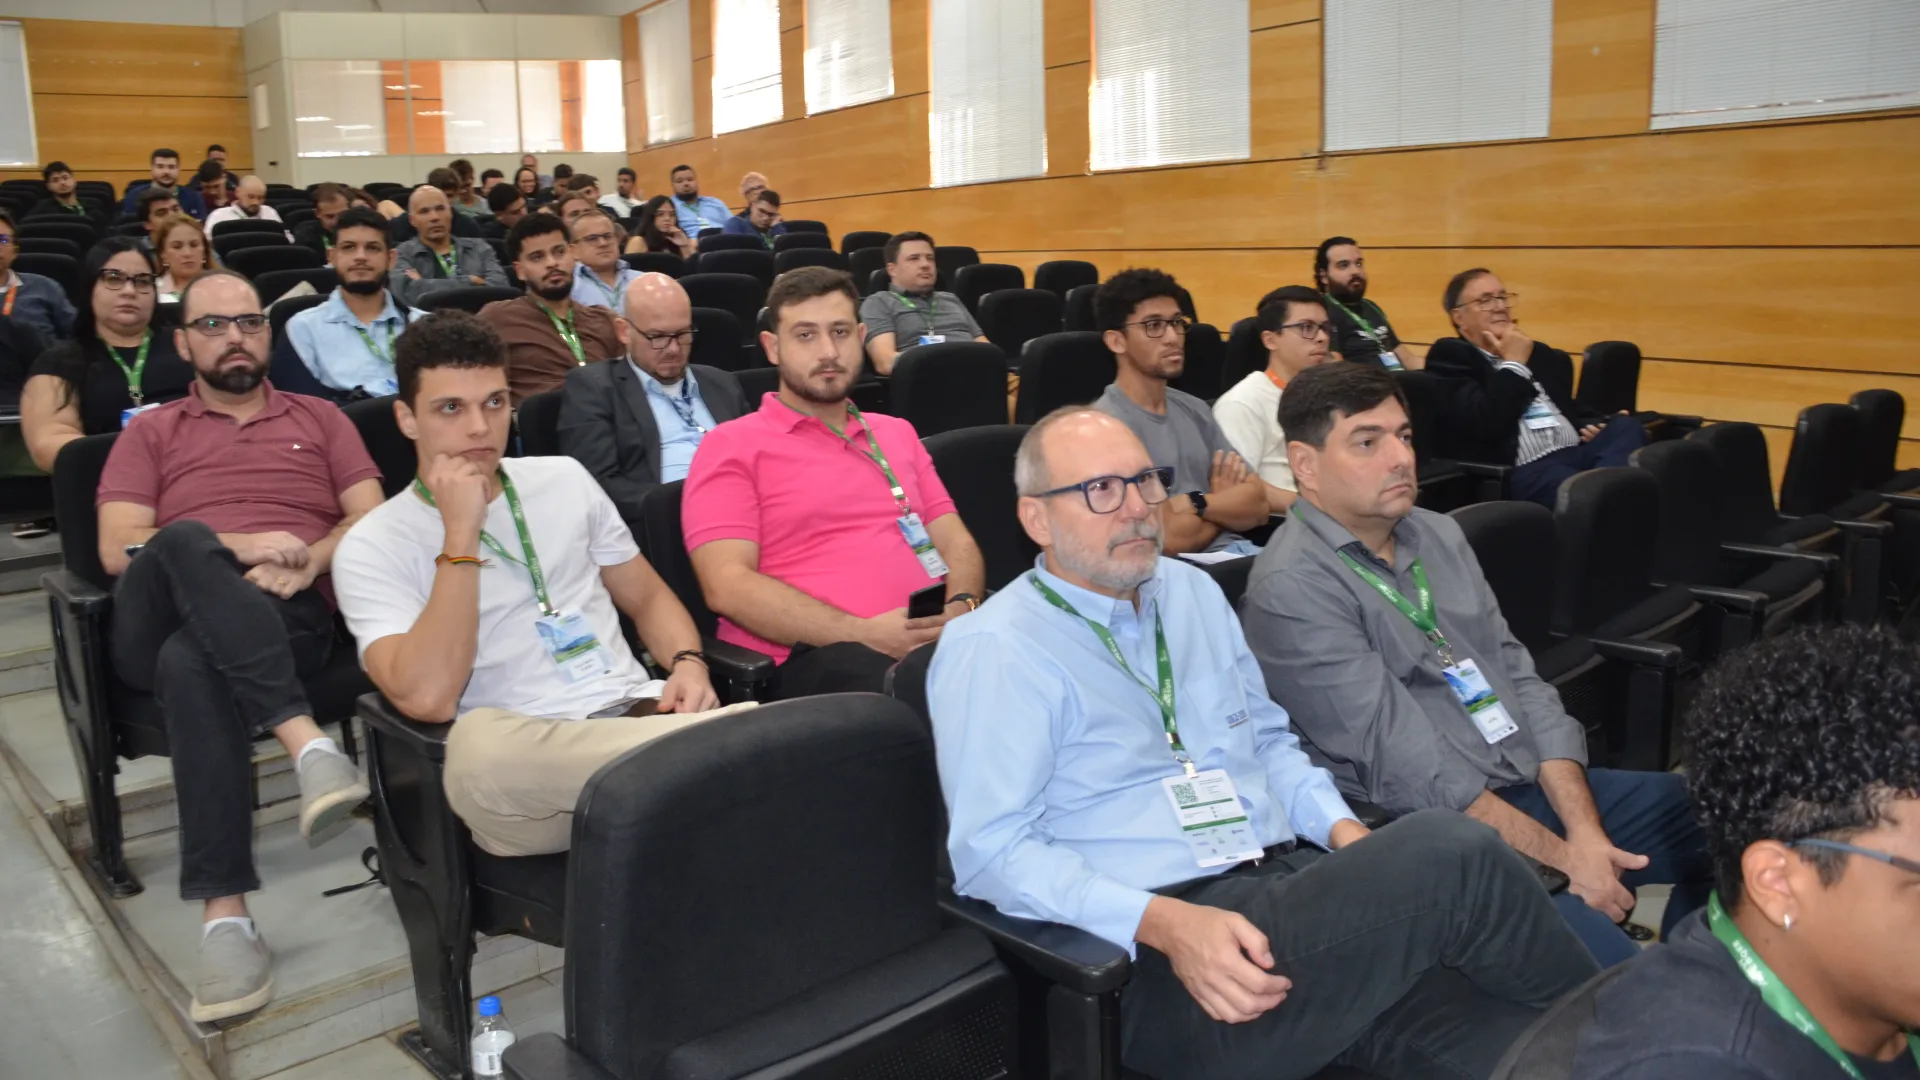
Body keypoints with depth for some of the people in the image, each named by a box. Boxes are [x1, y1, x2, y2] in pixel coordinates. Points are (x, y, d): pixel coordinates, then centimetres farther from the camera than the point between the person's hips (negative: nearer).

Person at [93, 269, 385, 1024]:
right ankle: (307, 742, -48)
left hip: (285, 619, 0)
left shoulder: (319, 419, 25)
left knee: (193, 662, -37)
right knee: (185, 541, -36)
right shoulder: (150, 433, 23)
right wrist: (234, 545, -10)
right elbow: (118, 551, 7)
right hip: (163, 624, 1)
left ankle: (225, 916, -42)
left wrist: (307, 561, -10)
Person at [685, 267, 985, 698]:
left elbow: (955, 540, 21)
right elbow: (727, 585, -6)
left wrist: (962, 606, -5)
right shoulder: (732, 446, 7)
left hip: (931, 641, 7)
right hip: (811, 655, -6)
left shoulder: (897, 434, 27)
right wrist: (864, 634, -16)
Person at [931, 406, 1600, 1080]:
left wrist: (1341, 827, 3)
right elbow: (992, 849, -13)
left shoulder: (1193, 591, 16)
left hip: (1294, 881, 7)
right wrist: (1165, 923, -25)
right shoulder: (991, 651, -7)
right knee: (1451, 853, -24)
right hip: (1159, 970, -6)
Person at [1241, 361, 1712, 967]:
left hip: (1533, 786, 9)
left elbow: (1518, 678, 9)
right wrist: (1561, 857, -15)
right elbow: (1409, 768, -18)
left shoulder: (1439, 536, 12)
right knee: (1594, 945, -29)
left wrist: (1585, 830, -4)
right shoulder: (1292, 591, -15)